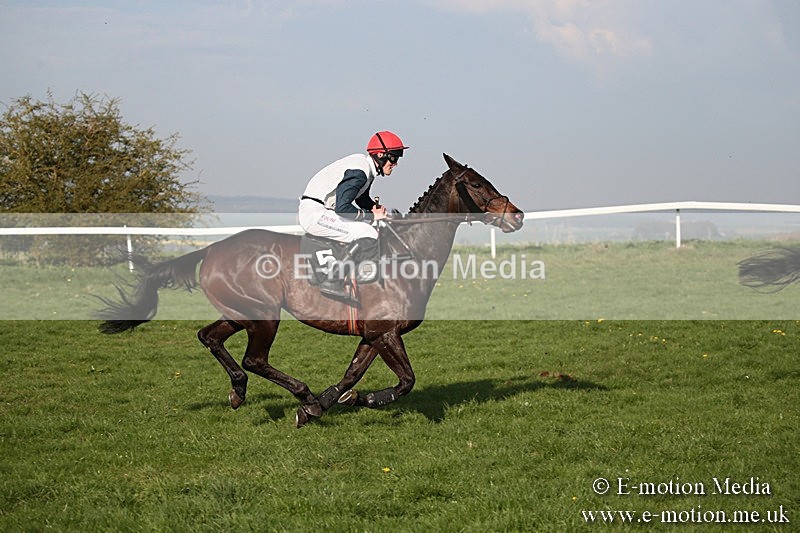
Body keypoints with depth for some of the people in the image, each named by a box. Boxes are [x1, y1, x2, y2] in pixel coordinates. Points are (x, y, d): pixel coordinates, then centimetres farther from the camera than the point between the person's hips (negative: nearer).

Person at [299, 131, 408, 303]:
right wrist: (372, 216, -16)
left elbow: (362, 198, 28)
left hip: (324, 210, 11)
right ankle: (333, 282, -23)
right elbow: (342, 208, -27)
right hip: (314, 213, -11)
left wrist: (376, 209, 7)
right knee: (369, 235, -20)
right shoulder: (360, 171, -19)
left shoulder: (366, 165, 12)